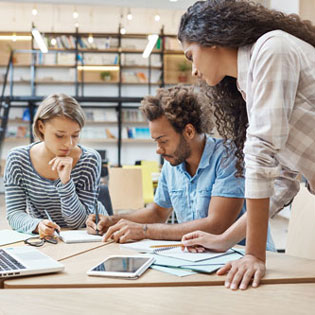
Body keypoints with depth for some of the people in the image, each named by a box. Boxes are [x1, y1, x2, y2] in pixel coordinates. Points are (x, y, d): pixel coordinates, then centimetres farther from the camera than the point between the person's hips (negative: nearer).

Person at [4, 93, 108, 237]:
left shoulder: (89, 159, -13)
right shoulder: (17, 159, -9)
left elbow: (79, 222, -13)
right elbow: (14, 213, -11)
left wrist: (65, 181, -26)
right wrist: (37, 225, -30)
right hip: (41, 239, 2)